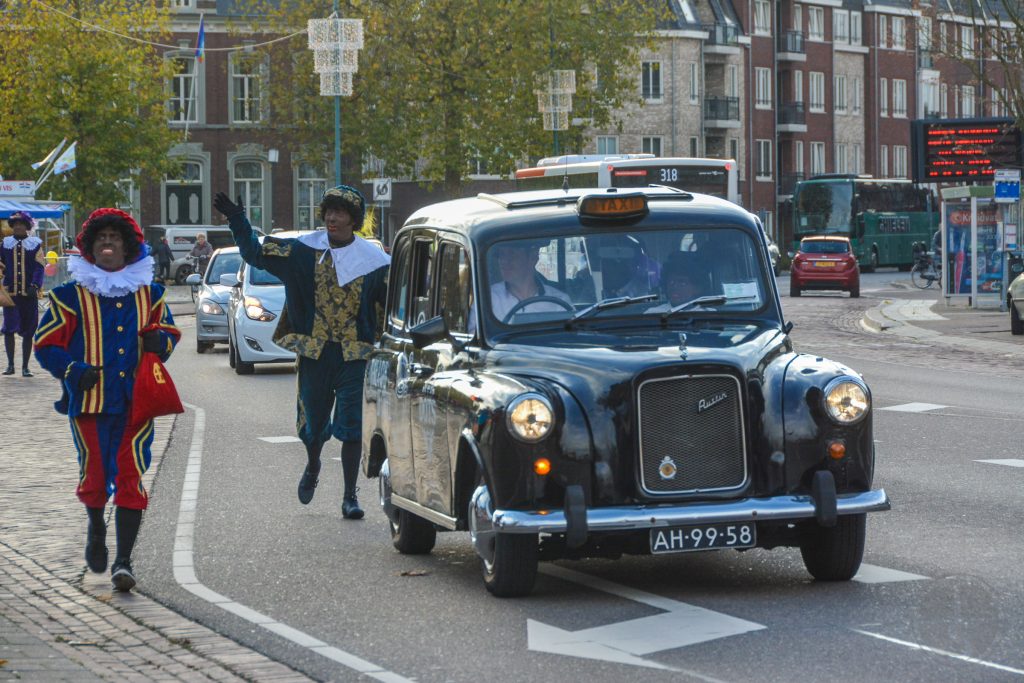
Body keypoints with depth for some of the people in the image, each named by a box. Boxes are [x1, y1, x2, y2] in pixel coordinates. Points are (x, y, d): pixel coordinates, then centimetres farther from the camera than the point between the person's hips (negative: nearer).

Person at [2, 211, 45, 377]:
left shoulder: (35, 244, 4)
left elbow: (39, 267, -1)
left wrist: (35, 285, -15)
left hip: (29, 294, -1)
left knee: (28, 332, 4)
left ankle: (25, 367, 11)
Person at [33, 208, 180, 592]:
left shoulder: (149, 294, 10)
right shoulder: (71, 296, 2)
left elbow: (170, 333, 21)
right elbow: (46, 345, 3)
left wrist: (159, 341, -3)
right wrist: (72, 369, -14)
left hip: (136, 400, 1)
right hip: (89, 400, -1)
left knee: (131, 477, -7)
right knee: (94, 473, 5)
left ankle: (124, 560, -4)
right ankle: (96, 527, 38)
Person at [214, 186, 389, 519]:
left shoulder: (373, 260, -2)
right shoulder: (304, 250, 2)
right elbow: (257, 254, 7)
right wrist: (239, 223, -4)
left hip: (355, 354, -2)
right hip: (314, 351, 2)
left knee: (352, 427, -6)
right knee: (313, 421, 12)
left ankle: (350, 497, 2)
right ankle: (312, 467, 45)